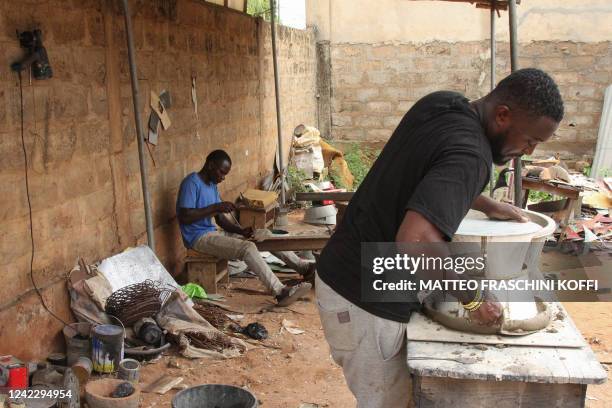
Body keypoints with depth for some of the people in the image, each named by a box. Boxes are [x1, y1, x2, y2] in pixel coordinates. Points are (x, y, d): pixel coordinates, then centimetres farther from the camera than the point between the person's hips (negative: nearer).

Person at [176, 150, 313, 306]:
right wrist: (215, 207, -24)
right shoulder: (192, 182, -14)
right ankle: (280, 292, -35)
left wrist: (242, 231, -3)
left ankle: (303, 266, 8)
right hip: (198, 237, -9)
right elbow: (184, 217, -24)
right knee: (248, 248, -28)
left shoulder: (212, 185, 13)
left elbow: (221, 219, 13)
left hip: (213, 233, 9)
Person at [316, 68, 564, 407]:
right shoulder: (470, 155, -25)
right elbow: (416, 240, -39)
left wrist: (487, 205, 15)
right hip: (366, 302, -9)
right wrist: (473, 299, -24)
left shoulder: (441, 103, 2)